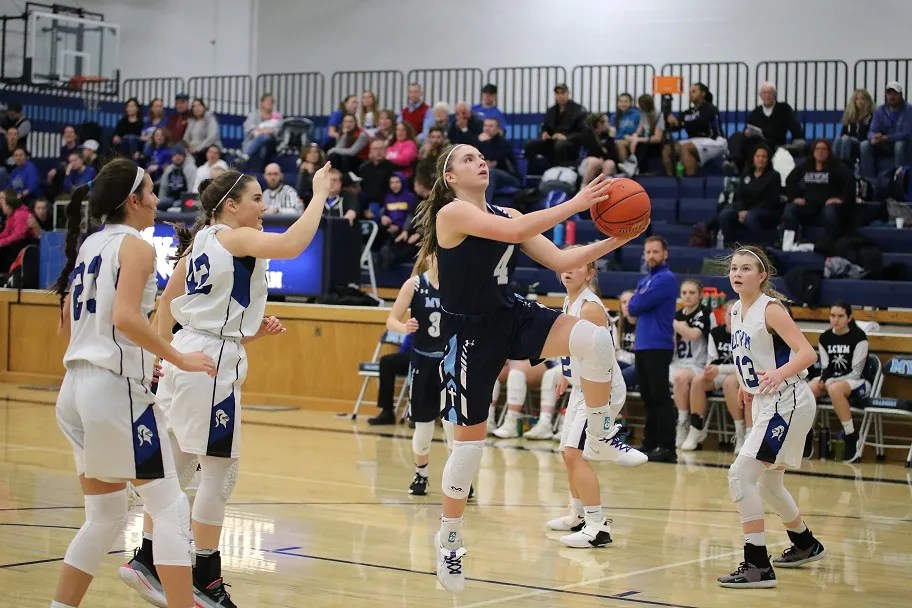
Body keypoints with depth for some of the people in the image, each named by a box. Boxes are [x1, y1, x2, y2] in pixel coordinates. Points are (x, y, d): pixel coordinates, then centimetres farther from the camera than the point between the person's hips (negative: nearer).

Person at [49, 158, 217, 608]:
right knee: (171, 509, -4)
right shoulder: (134, 245, -7)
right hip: (117, 388, -8)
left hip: (76, 388, 8)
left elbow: (67, 326, 20)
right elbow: (126, 317, -22)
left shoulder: (89, 246, 16)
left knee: (105, 517, 16)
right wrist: (178, 358, -16)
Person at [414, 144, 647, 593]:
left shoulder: (506, 214, 9)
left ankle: (600, 438, -3)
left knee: (595, 339, -20)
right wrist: (576, 204, -28)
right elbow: (515, 232, -28)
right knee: (470, 440, 1)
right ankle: (448, 541, 20)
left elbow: (560, 261, 5)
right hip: (470, 332, -6)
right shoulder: (452, 212, -14)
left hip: (514, 317, 6)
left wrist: (614, 241, -7)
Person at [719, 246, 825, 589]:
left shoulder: (770, 309, -15)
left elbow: (807, 353, -24)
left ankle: (758, 566, -17)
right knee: (767, 484, 22)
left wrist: (779, 374, -39)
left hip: (787, 403, -9)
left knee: (741, 474, -18)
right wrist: (746, 384, 19)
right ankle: (805, 545, 45)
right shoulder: (736, 311, 8)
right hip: (765, 404, 9)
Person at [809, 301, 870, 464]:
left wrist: (831, 382, -21)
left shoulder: (858, 337, -12)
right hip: (832, 381, 5)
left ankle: (852, 438, -31)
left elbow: (856, 372, -13)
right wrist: (823, 381, -15)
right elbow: (826, 368, 8)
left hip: (858, 383, -5)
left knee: (835, 389, -39)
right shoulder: (825, 338, 4)